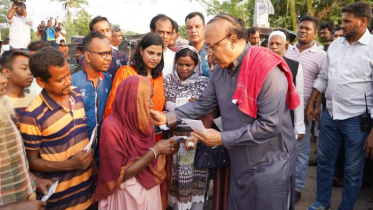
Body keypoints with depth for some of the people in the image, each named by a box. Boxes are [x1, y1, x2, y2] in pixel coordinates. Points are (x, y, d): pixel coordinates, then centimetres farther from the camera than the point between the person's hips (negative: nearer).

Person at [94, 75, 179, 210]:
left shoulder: (142, 119, -1)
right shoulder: (111, 127, -22)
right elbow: (122, 174, -22)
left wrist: (163, 149, -10)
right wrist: (155, 151, -23)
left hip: (149, 189, 7)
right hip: (127, 195, -6)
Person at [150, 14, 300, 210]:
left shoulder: (268, 70, -24)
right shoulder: (221, 70, 1)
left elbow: (270, 125, -27)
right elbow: (202, 104, 6)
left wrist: (223, 138, -23)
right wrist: (168, 118, -7)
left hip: (269, 166, -7)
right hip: (239, 163, 7)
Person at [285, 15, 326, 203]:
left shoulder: (320, 55, -4)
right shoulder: (288, 51, 9)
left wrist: (317, 107, -13)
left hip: (302, 109, -4)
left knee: (300, 150, 7)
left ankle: (296, 188, 21)